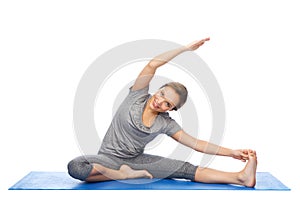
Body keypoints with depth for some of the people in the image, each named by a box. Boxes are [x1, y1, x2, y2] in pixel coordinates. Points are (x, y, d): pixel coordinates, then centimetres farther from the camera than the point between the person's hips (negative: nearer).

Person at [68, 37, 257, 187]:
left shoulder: (166, 124, -3)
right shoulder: (138, 95, -8)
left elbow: (196, 143, -6)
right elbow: (153, 65, -21)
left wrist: (232, 152, -14)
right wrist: (185, 48, -23)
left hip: (136, 159, 2)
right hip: (109, 158, -2)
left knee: (185, 168, -18)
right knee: (75, 166, -35)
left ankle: (241, 177, -27)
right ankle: (125, 174, -23)